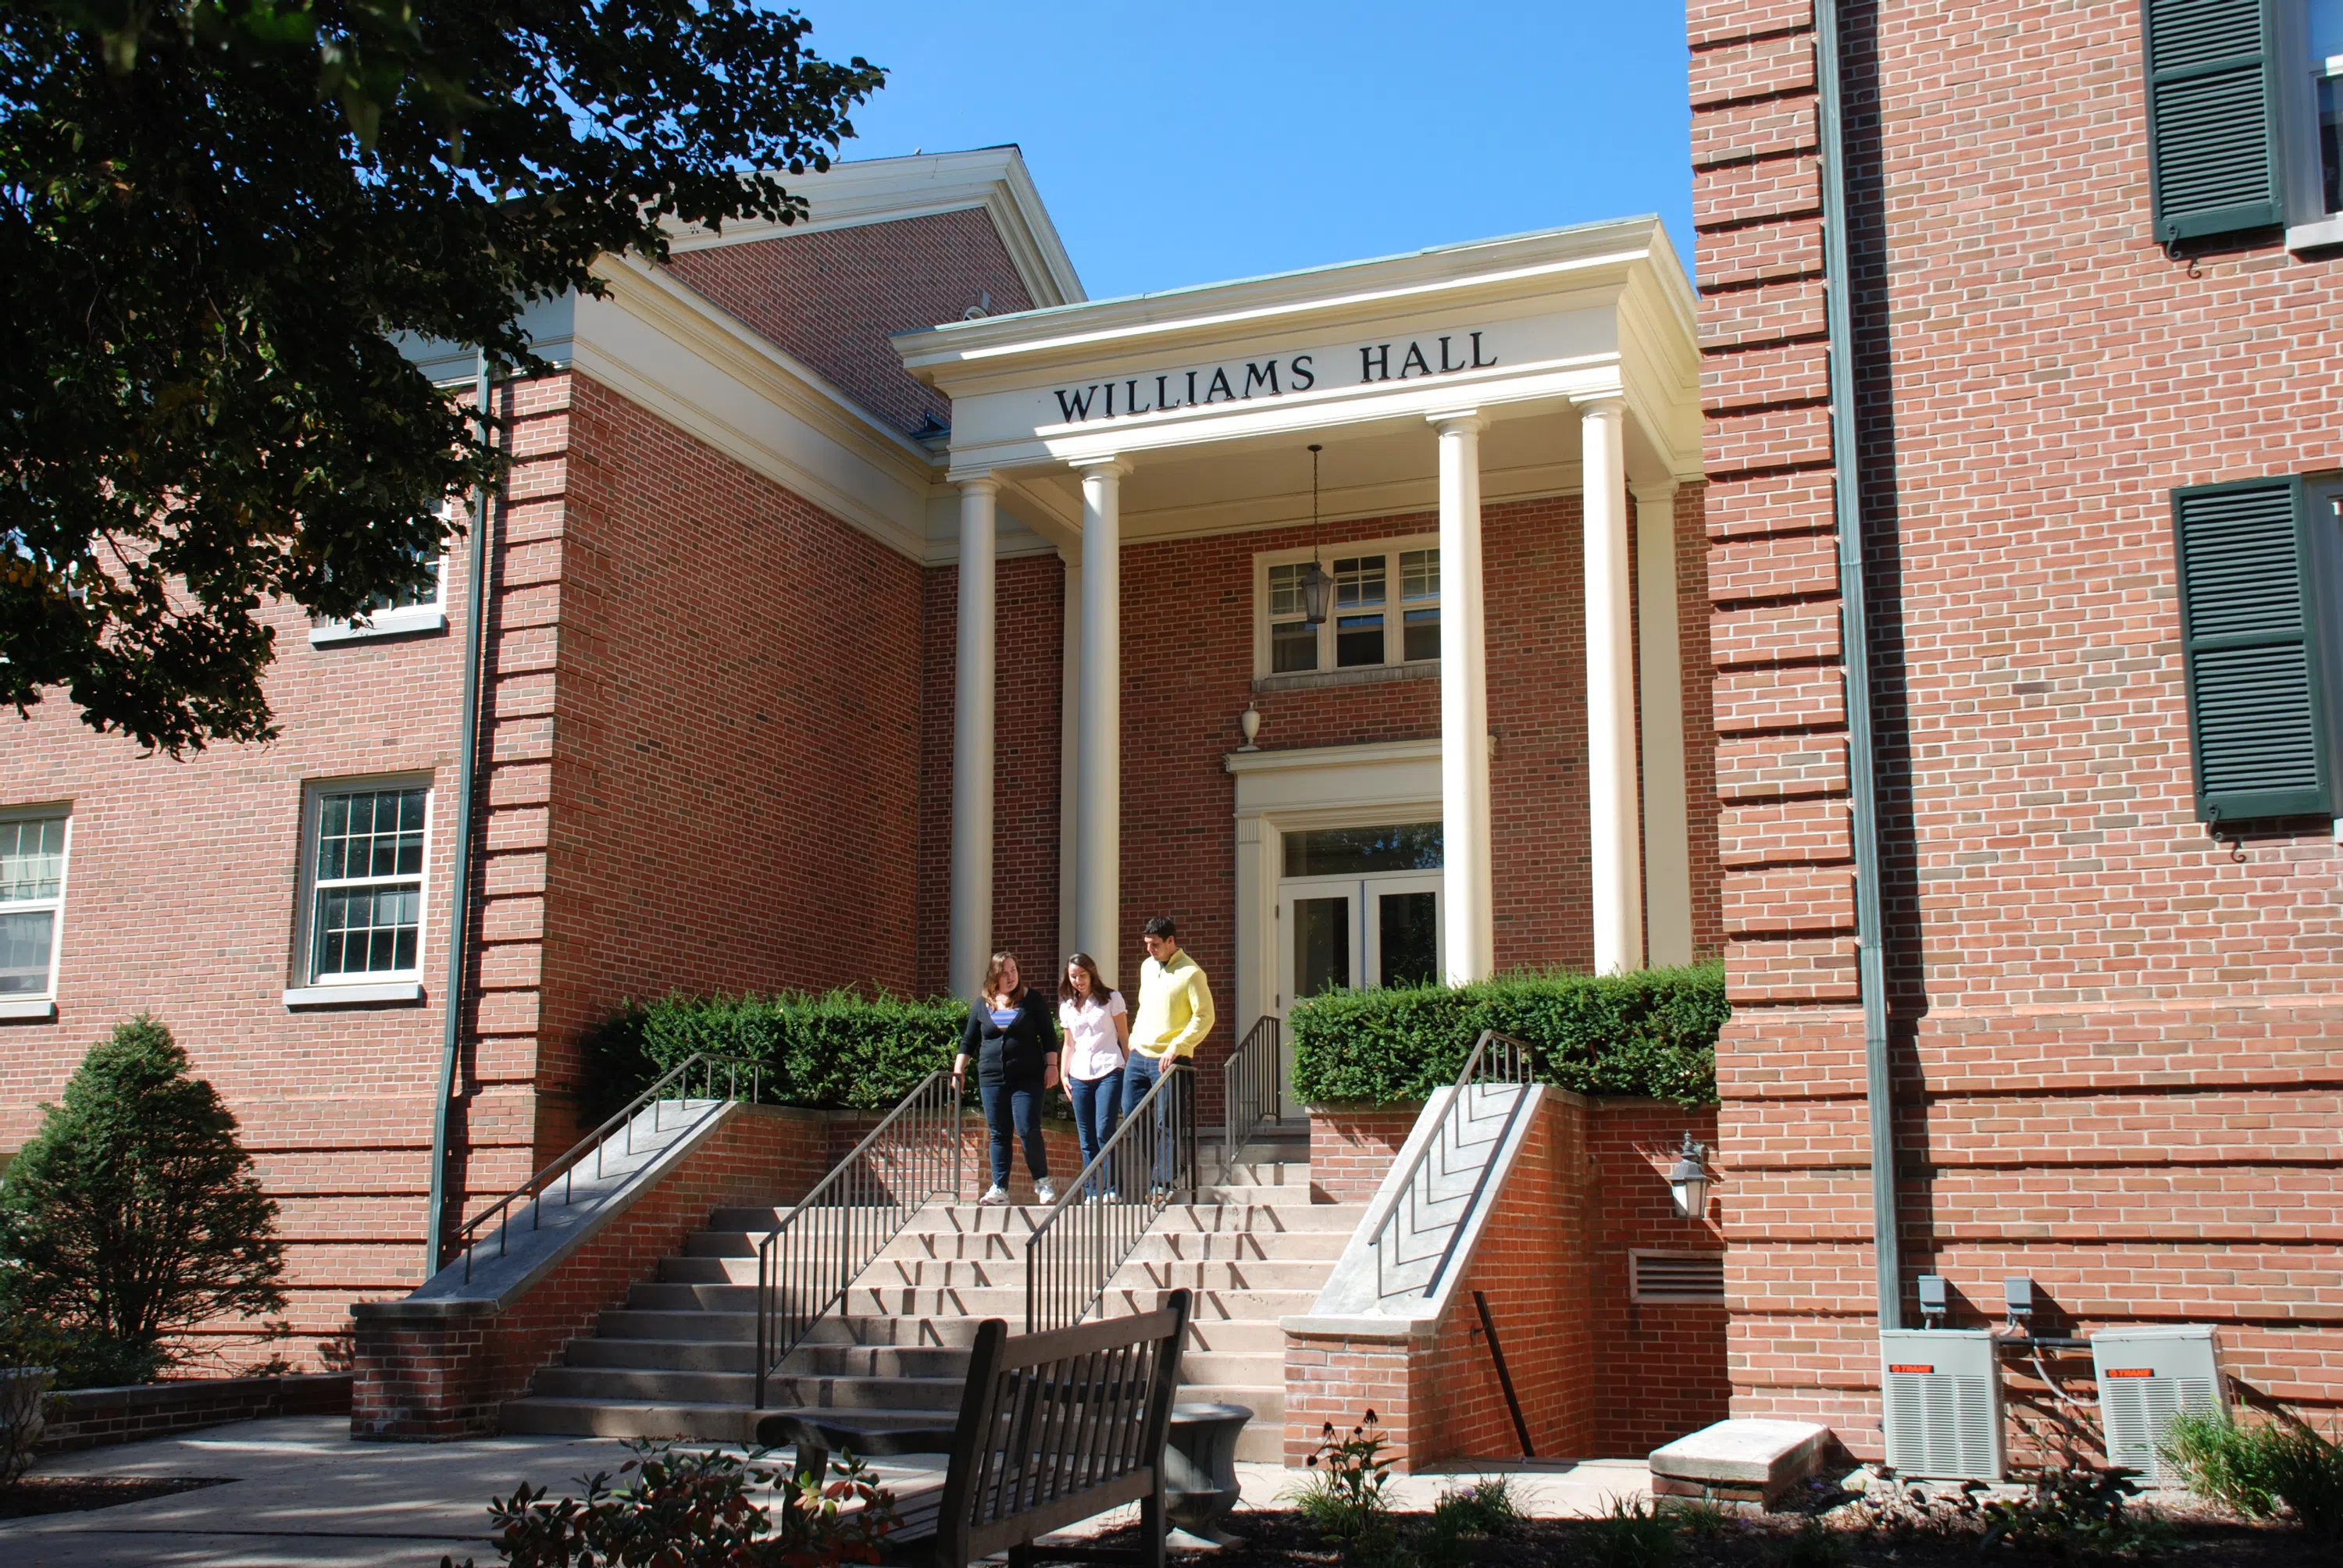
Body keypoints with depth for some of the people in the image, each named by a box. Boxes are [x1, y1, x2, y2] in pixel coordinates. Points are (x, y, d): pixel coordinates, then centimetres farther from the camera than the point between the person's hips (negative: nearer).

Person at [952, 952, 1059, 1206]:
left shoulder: (1032, 999, 3)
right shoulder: (982, 1004, 10)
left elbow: (1048, 1035, 4)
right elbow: (969, 1040, 17)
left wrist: (1051, 1065, -3)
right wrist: (959, 1071, 12)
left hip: (1027, 1078, -3)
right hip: (992, 1079, 3)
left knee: (1028, 1131, -9)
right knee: (999, 1134, 6)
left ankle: (1042, 1182, 8)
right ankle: (999, 1188, 11)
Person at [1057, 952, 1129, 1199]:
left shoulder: (1111, 999, 5)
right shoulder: (1067, 1007, 16)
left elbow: (1124, 1037, 6)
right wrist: (1064, 1074, 11)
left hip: (1109, 1072, -4)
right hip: (1080, 1077, 4)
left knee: (1104, 1132, -14)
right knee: (1087, 1139, 2)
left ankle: (1111, 1189, -6)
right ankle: (1092, 1194, 5)